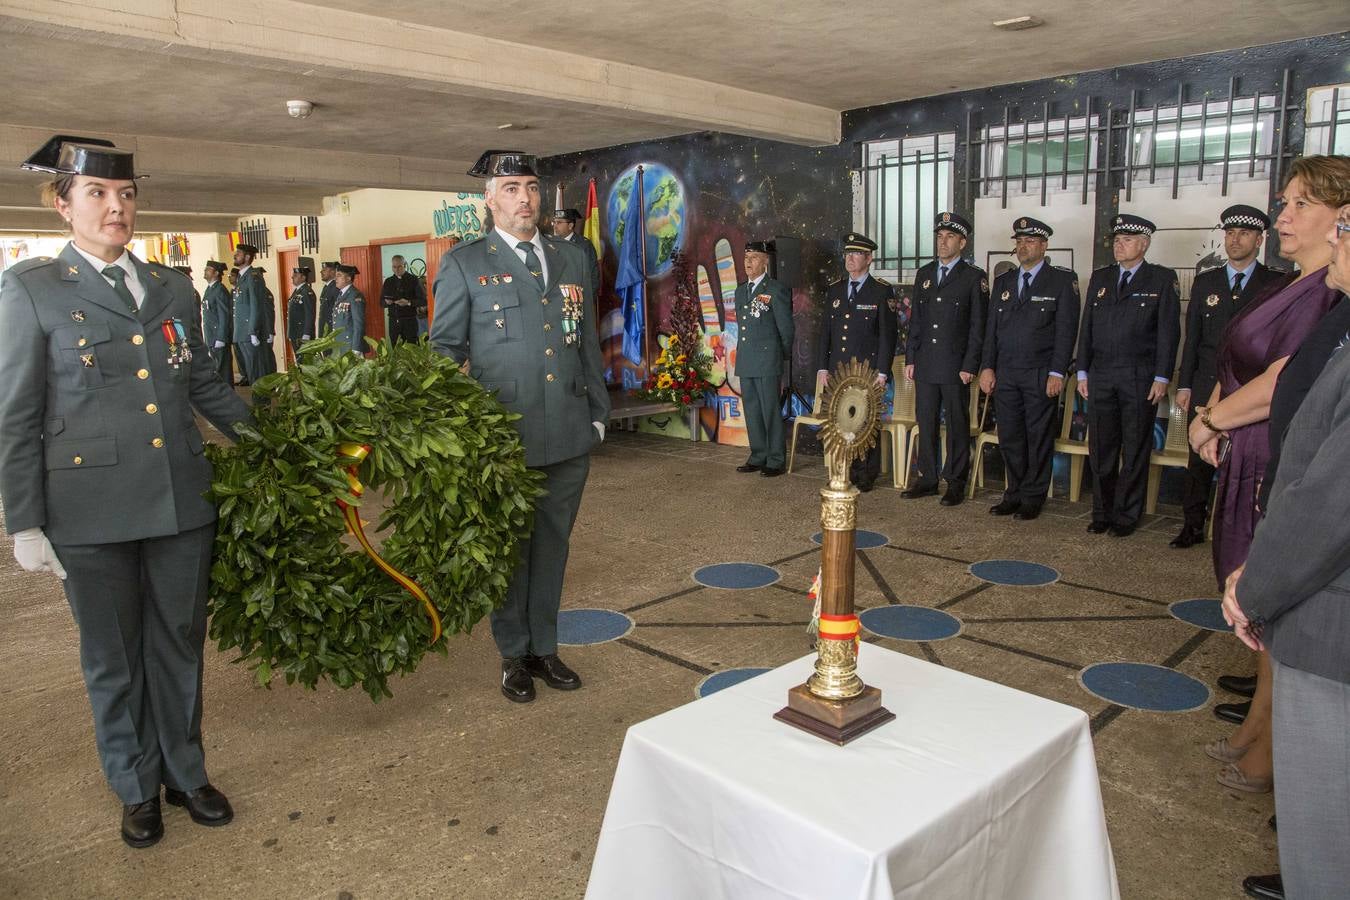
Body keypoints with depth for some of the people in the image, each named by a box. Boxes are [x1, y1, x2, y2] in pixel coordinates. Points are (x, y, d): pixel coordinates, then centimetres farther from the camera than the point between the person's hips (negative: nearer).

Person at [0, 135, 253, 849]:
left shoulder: (173, 288, 9)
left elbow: (205, 387, 16)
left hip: (183, 501, 3)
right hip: (91, 511, -3)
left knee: (179, 644, 14)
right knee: (113, 656, 12)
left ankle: (184, 772, 34)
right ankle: (136, 789, 32)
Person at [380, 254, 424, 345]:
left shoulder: (413, 280, 1)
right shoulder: (388, 281, 13)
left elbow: (423, 301, -4)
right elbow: (381, 302, 16)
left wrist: (408, 302, -20)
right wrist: (386, 302, -7)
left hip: (409, 321, -3)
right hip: (393, 321, 3)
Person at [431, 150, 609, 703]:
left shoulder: (571, 259, 12)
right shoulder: (463, 264, -1)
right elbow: (445, 351, 0)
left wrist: (599, 411, 13)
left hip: (571, 436, 4)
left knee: (552, 548, 14)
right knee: (510, 550, 9)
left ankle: (544, 647, 31)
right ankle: (514, 656, 27)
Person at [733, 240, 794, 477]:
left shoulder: (777, 290, -6)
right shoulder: (740, 290, 15)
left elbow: (786, 329, -2)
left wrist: (782, 357, 5)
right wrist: (743, 355, 18)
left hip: (767, 362, -7)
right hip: (745, 362, 7)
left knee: (771, 412, -3)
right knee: (752, 412, 11)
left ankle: (776, 461, 4)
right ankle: (758, 457, 20)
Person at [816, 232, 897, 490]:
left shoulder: (882, 291, -2)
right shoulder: (834, 290, 13)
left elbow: (887, 334, -5)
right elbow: (825, 331, 14)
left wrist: (882, 372, -11)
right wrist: (823, 367, 7)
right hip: (837, 371, 4)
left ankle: (866, 476, 10)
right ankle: (844, 473, 15)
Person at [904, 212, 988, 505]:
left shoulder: (974, 277, -2)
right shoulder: (924, 274, 13)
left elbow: (978, 325, -5)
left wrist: (969, 366, -11)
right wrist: (910, 358, 8)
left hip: (955, 367, -5)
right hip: (925, 365, 5)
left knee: (957, 424, 3)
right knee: (926, 423, 9)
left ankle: (956, 483, 11)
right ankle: (928, 478, 18)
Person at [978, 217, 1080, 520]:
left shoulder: (1063, 280, 0)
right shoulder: (1003, 281, 14)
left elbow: (1066, 330, -6)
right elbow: (991, 327, 13)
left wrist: (1057, 373, -12)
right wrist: (987, 367, 4)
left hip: (1041, 376, -4)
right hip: (1005, 374, 4)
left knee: (1039, 438, 3)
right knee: (1009, 438, 7)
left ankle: (1033, 498, 12)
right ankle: (1015, 494, 18)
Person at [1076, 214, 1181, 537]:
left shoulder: (1162, 279, 1)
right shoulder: (1100, 278, 13)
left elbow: (1169, 332, -3)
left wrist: (1161, 378, -9)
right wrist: (1083, 372, 7)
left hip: (1140, 378, -3)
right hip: (1100, 377, 4)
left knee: (1135, 452, 3)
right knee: (1100, 450, 7)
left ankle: (1127, 516, 12)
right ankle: (1102, 513, 17)